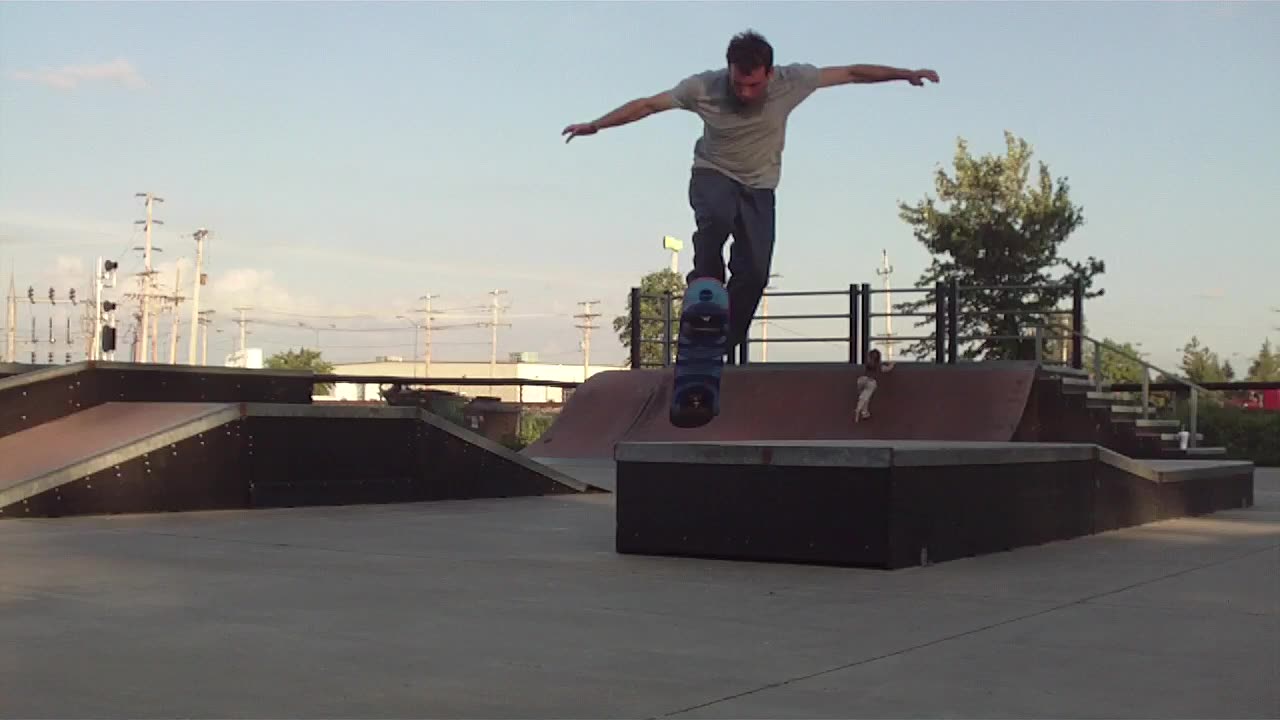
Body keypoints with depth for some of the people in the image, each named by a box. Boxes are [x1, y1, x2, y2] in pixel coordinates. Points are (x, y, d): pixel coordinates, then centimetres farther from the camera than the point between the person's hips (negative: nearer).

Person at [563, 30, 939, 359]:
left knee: (754, 274, -11)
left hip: (759, 187, 2)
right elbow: (647, 104, -13)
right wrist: (593, 126, -14)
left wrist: (906, 74, -13)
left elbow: (852, 73, -11)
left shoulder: (792, 81, -19)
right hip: (713, 175, -1)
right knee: (716, 218, -38)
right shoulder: (704, 86, -20)